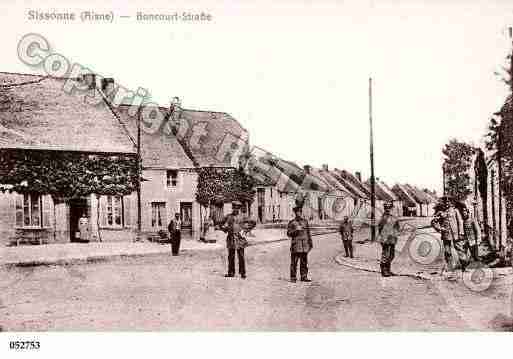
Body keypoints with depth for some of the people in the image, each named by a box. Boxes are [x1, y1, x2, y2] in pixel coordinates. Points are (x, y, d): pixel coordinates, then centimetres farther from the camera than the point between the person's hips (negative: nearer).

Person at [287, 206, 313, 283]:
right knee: (294, 262, -2)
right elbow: (288, 233, -4)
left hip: (305, 246, 4)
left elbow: (308, 233, 17)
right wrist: (296, 230, -18)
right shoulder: (292, 223, 2)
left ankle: (304, 277, 13)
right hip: (295, 246, -3)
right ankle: (293, 278, 4)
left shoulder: (305, 221, 13)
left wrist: (310, 243, 14)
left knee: (304, 262, 6)